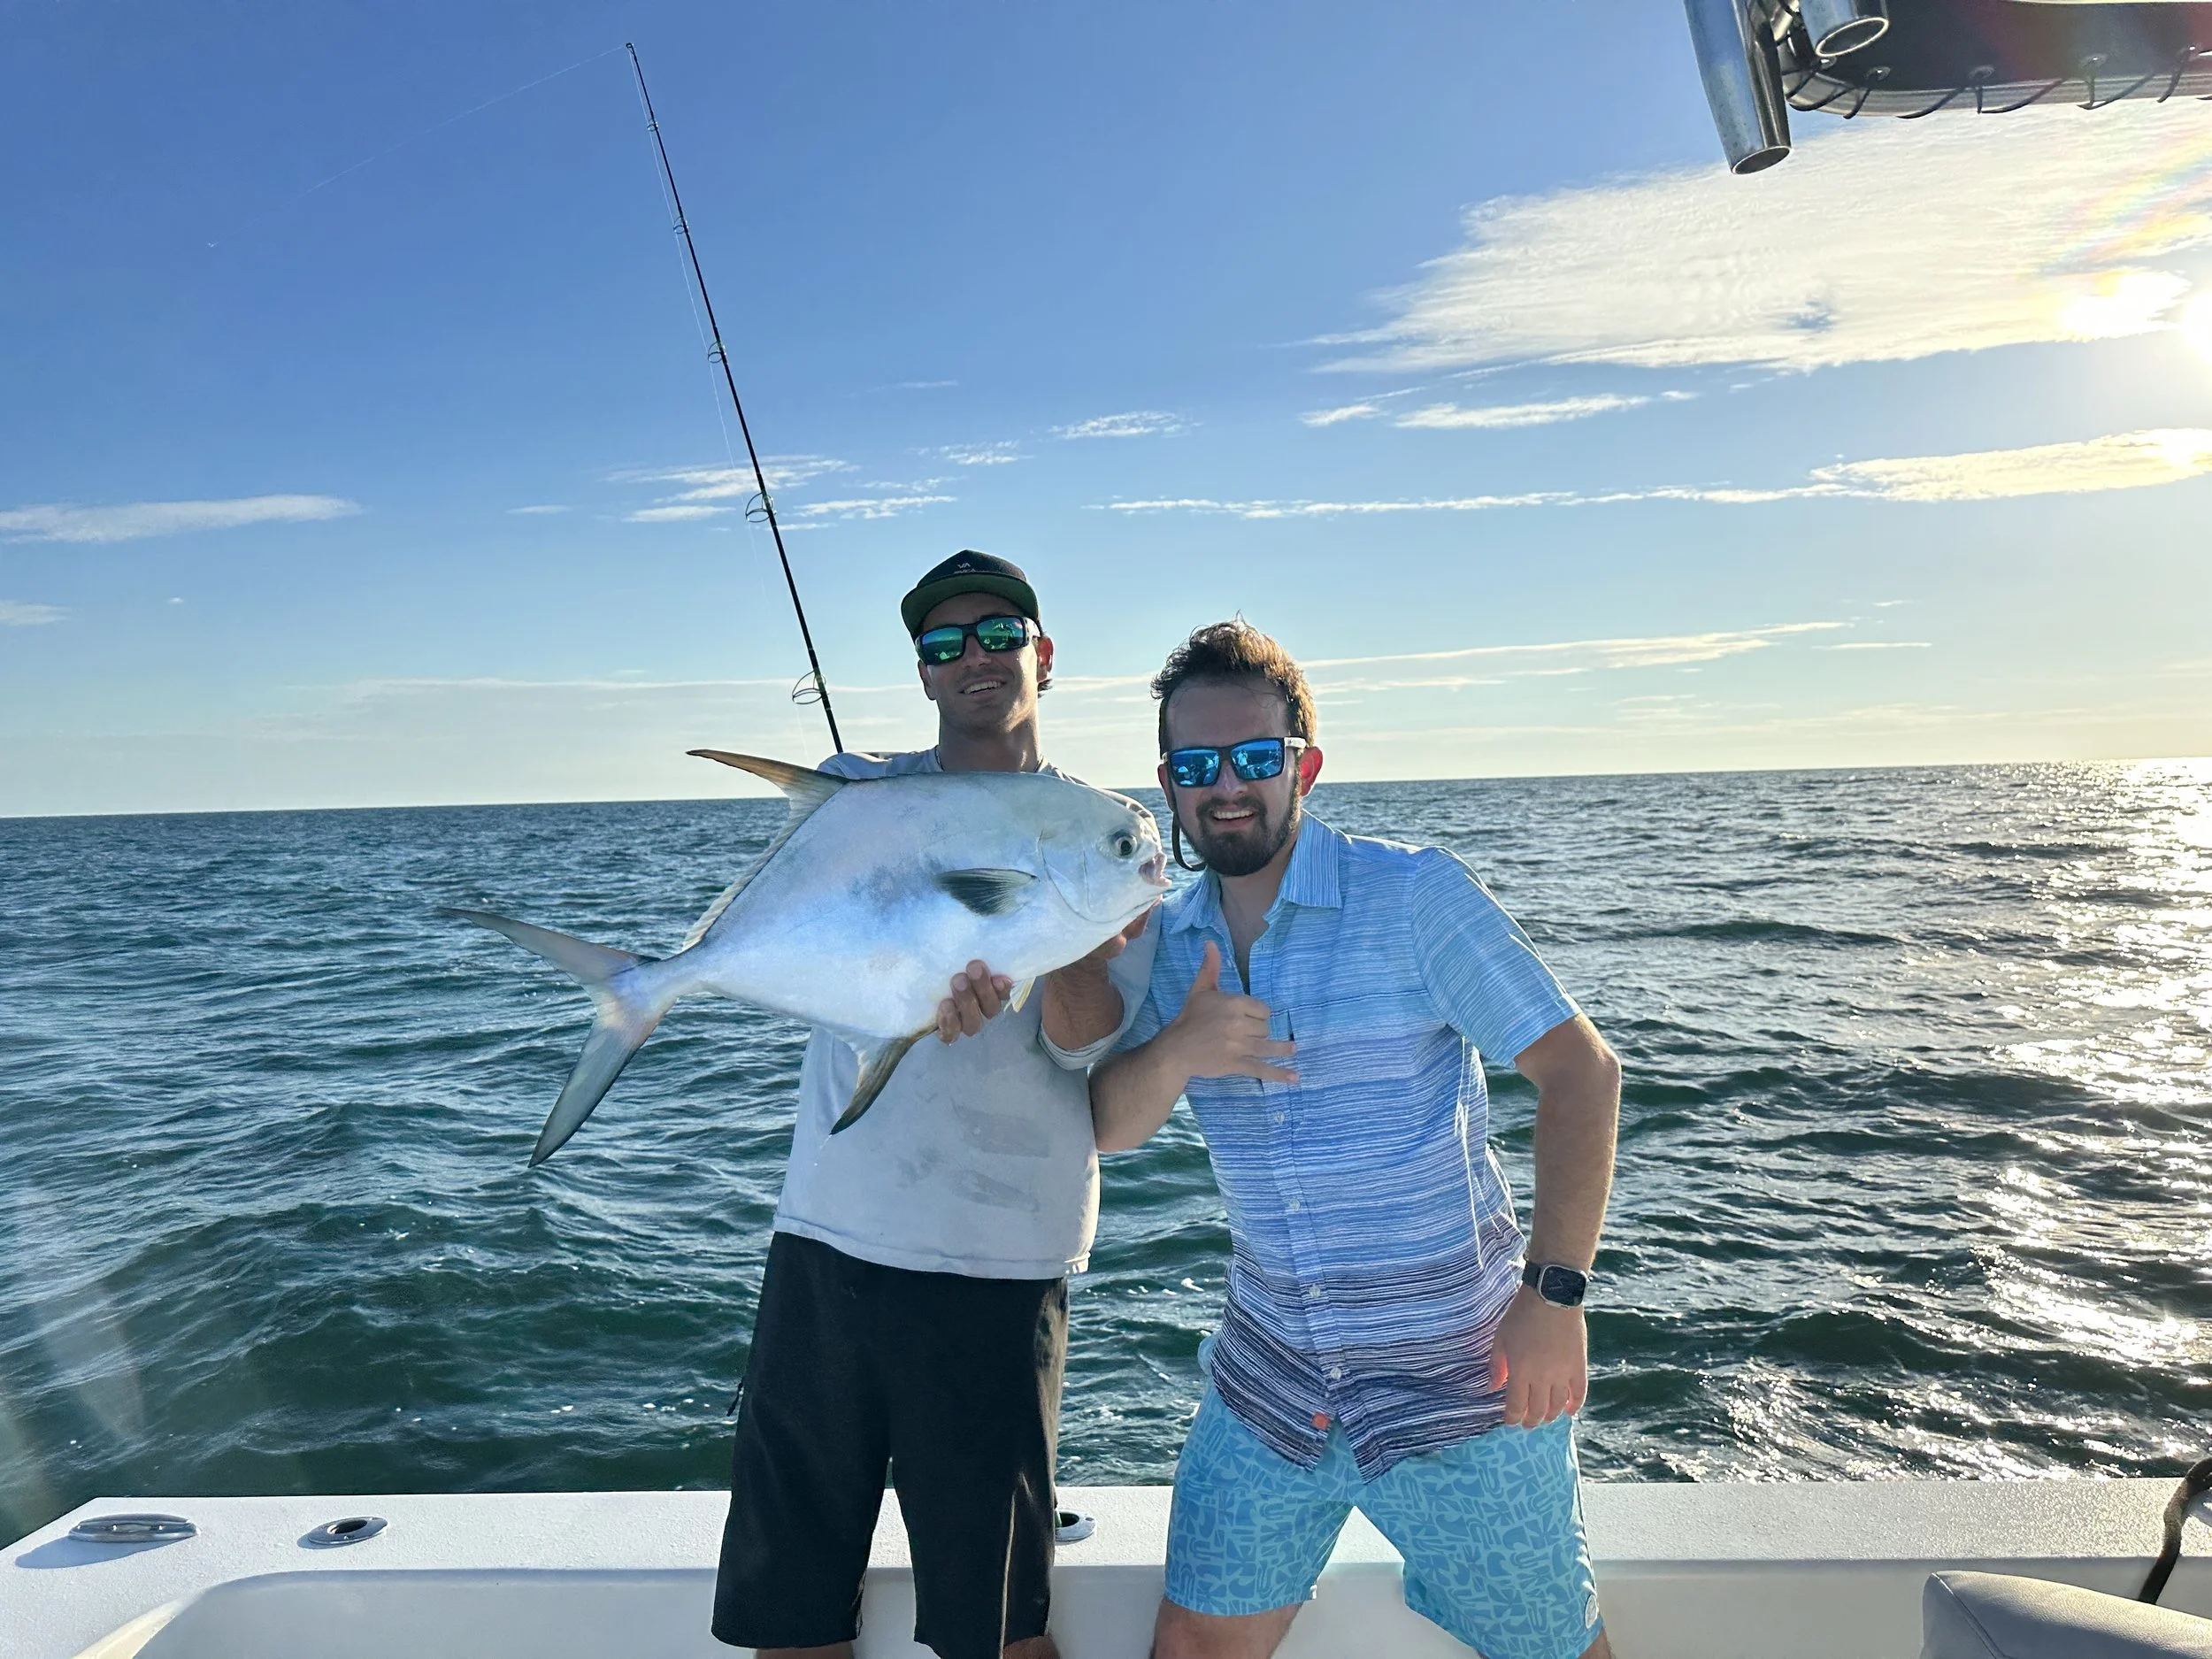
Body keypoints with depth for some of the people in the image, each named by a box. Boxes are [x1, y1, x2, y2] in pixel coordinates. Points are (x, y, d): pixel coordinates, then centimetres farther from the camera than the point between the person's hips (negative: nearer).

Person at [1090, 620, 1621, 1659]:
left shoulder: (1413, 894, -12)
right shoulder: (1168, 940, 2)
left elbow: (1580, 1070, -13)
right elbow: (1109, 1127, -3)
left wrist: (1555, 1292, -19)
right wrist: (1177, 1052, -24)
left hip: (1457, 1379, -3)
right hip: (1268, 1382, 4)